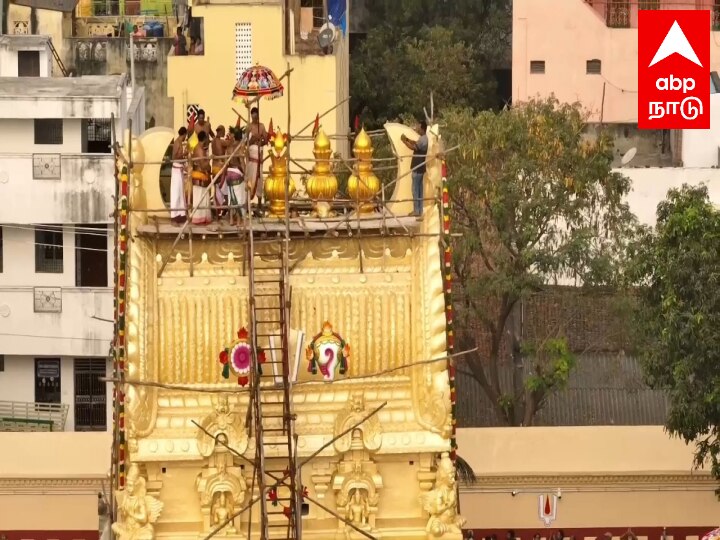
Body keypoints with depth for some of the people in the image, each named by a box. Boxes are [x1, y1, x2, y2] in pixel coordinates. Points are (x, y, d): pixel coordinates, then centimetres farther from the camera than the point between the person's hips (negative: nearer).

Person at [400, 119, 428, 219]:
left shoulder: (422, 140, -20)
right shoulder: (424, 138, 11)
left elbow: (413, 147, -27)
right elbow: (416, 143, 20)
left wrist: (404, 141, -17)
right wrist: (407, 139, 6)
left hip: (417, 168, -10)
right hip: (420, 167, 10)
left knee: (415, 190, -6)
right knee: (419, 189, 14)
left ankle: (417, 211, -3)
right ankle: (419, 210, 19)